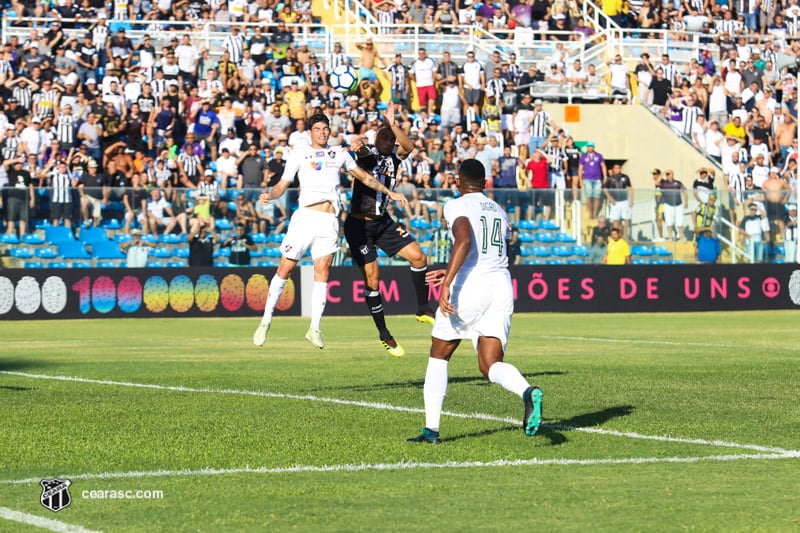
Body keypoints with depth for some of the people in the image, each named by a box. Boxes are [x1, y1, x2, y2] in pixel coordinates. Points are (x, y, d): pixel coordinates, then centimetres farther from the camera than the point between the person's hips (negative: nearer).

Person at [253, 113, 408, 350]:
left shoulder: (339, 153, 18)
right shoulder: (299, 153, 9)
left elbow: (364, 176, 27)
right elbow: (283, 184, 4)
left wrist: (389, 192, 23)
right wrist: (269, 195, -17)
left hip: (330, 221, 2)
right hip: (305, 216, -2)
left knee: (322, 272, -4)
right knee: (286, 268, -3)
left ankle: (314, 328, 1)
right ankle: (266, 320, 7)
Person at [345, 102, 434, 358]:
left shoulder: (394, 155, 3)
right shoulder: (369, 152, -10)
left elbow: (409, 146, -20)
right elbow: (361, 148, -35)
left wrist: (393, 125, -34)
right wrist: (358, 143, -60)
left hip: (383, 222, 5)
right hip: (359, 224, -5)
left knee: (418, 256, -3)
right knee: (372, 279, -6)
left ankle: (423, 309, 13)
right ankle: (384, 335, 6)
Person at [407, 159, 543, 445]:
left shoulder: (457, 206, 0)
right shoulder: (499, 212, 22)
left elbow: (464, 240, -19)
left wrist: (447, 283, -24)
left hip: (470, 286, -5)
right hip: (502, 285, 5)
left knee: (438, 356, 14)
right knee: (491, 366, 1)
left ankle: (431, 428, 10)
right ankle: (527, 392, -32)